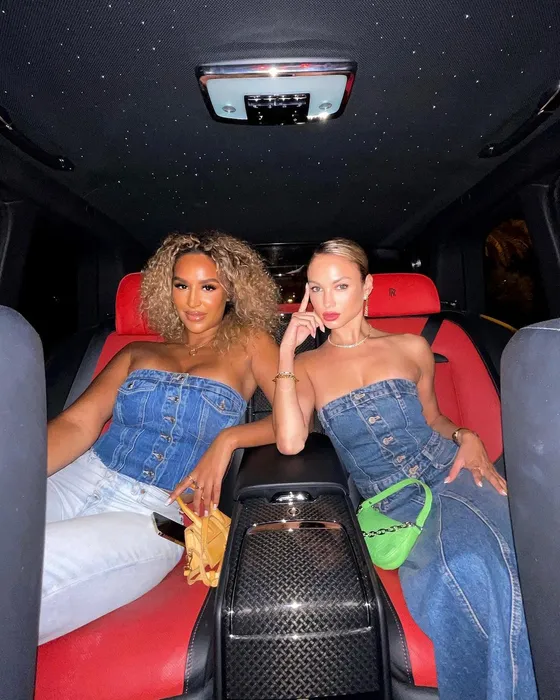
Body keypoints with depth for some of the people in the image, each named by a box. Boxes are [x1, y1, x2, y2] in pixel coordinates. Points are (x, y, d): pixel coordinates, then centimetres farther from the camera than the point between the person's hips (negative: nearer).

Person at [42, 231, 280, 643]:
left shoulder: (247, 343, 10)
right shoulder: (137, 353, 17)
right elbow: (78, 423, 3)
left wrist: (228, 439, -15)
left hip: (155, 514, -3)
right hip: (77, 481, 4)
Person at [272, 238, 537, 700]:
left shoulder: (411, 347, 12)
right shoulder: (307, 366, 9)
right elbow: (290, 442, -9)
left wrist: (465, 436, 1)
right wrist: (287, 352, -9)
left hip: (450, 472, 2)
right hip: (394, 502, -1)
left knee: (503, 552, -31)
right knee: (466, 573, -32)